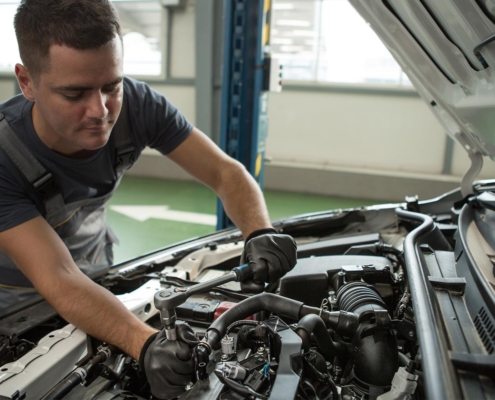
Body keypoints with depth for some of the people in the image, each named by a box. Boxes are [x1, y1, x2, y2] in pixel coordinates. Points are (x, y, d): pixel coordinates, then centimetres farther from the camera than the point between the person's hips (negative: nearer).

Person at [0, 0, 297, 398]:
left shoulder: (137, 105, -25)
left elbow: (225, 172, -22)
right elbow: (56, 278, -40)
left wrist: (261, 233, -42)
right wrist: (146, 344, -55)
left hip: (95, 274, 3)